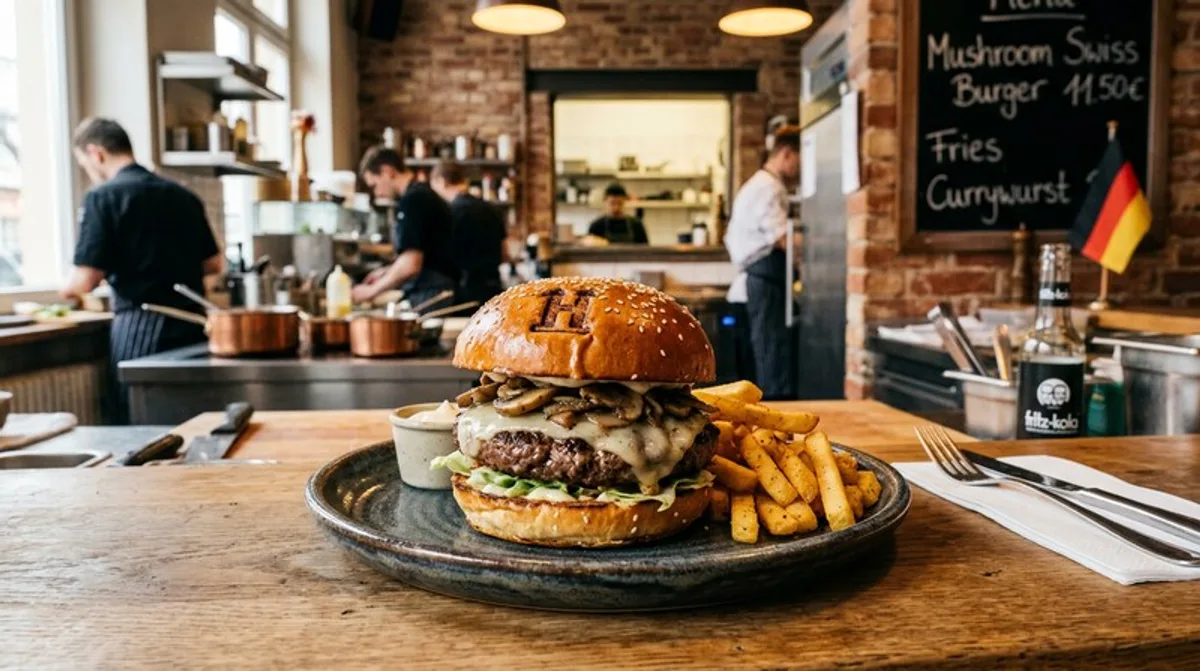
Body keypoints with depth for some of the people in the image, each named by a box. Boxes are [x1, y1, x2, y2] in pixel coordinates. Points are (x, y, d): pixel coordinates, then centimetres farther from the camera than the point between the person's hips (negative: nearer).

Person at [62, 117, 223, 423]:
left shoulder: (103, 197, -7)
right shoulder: (183, 195, 9)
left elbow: (86, 280, -12)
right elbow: (214, 264, 15)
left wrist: (69, 289, 9)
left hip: (140, 327, -6)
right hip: (191, 324, 6)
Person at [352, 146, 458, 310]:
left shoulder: (412, 200, -14)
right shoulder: (427, 195, 16)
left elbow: (410, 264, -20)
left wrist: (372, 290, -8)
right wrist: (387, 272, 21)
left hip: (428, 297, -9)